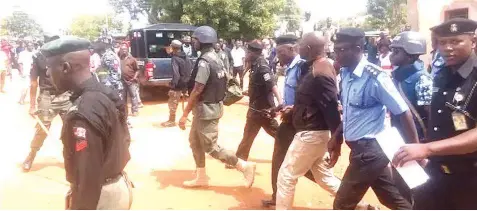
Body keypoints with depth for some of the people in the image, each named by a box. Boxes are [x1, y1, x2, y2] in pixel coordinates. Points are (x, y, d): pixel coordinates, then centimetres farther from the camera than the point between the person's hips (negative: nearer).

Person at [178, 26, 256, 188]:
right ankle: (201, 177, 26)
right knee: (195, 141, 18)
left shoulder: (204, 62, -21)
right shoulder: (215, 58, 9)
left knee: (211, 147, -1)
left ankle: (245, 166, 4)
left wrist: (185, 114, -17)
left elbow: (197, 90, -22)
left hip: (206, 109, -10)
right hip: (212, 106, 10)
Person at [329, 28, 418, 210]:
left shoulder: (375, 77, -20)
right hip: (361, 148, 8)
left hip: (369, 150, -8)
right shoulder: (345, 73, 3)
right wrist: (337, 137, 12)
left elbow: (404, 113, -15)